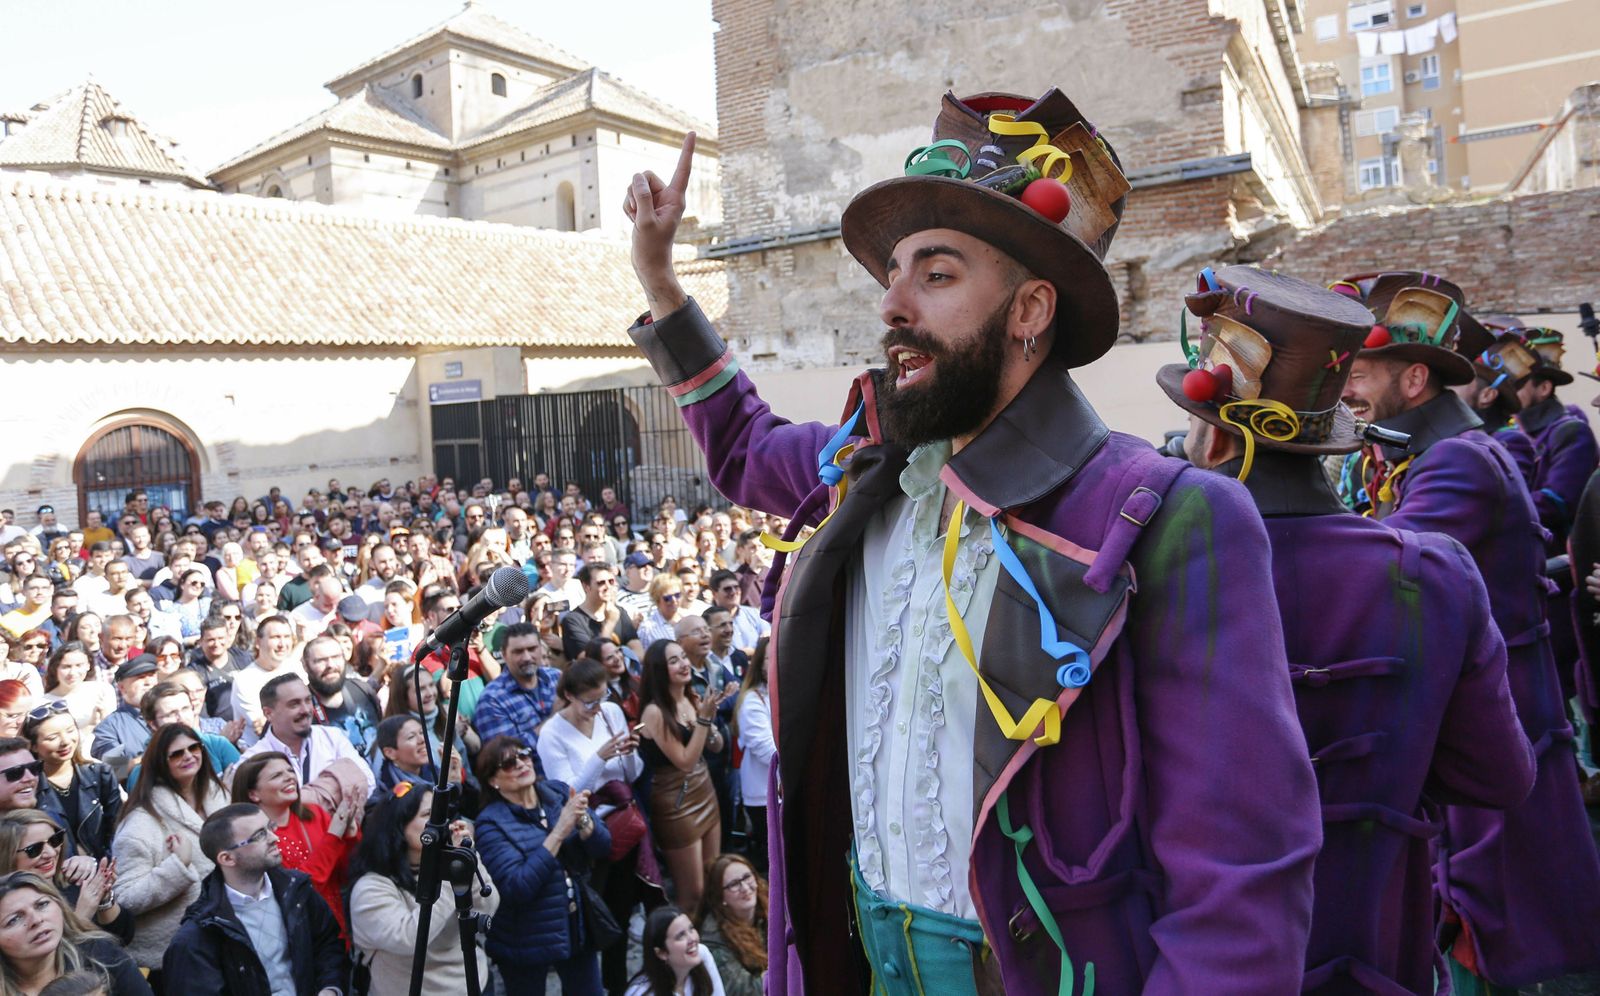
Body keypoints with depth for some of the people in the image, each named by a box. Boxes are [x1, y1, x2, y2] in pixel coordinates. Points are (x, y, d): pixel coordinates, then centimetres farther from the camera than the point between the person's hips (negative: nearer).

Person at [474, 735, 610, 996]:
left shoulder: (559, 792, -2)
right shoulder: (492, 823, -15)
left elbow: (602, 846, -5)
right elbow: (517, 888, -25)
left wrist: (582, 820, -25)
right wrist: (558, 832, -29)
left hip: (578, 928, 4)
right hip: (526, 943, -4)